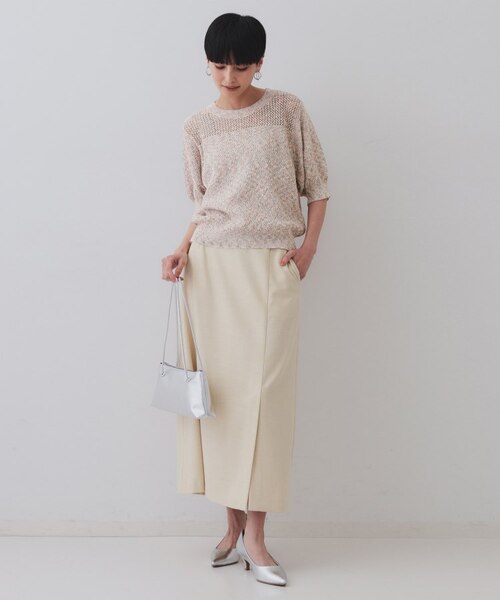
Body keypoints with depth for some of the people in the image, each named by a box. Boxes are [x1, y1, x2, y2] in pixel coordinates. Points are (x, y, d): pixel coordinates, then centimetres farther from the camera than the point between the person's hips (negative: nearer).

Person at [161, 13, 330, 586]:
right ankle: (235, 525, 11)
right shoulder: (197, 126, 10)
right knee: (220, 385, 1)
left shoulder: (287, 110, 5)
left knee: (264, 390, -7)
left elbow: (317, 185, 9)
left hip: (271, 266, -2)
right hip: (211, 265, 2)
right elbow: (201, 204, 15)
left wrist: (307, 248, -2)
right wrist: (182, 250, -1)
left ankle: (253, 534, -1)